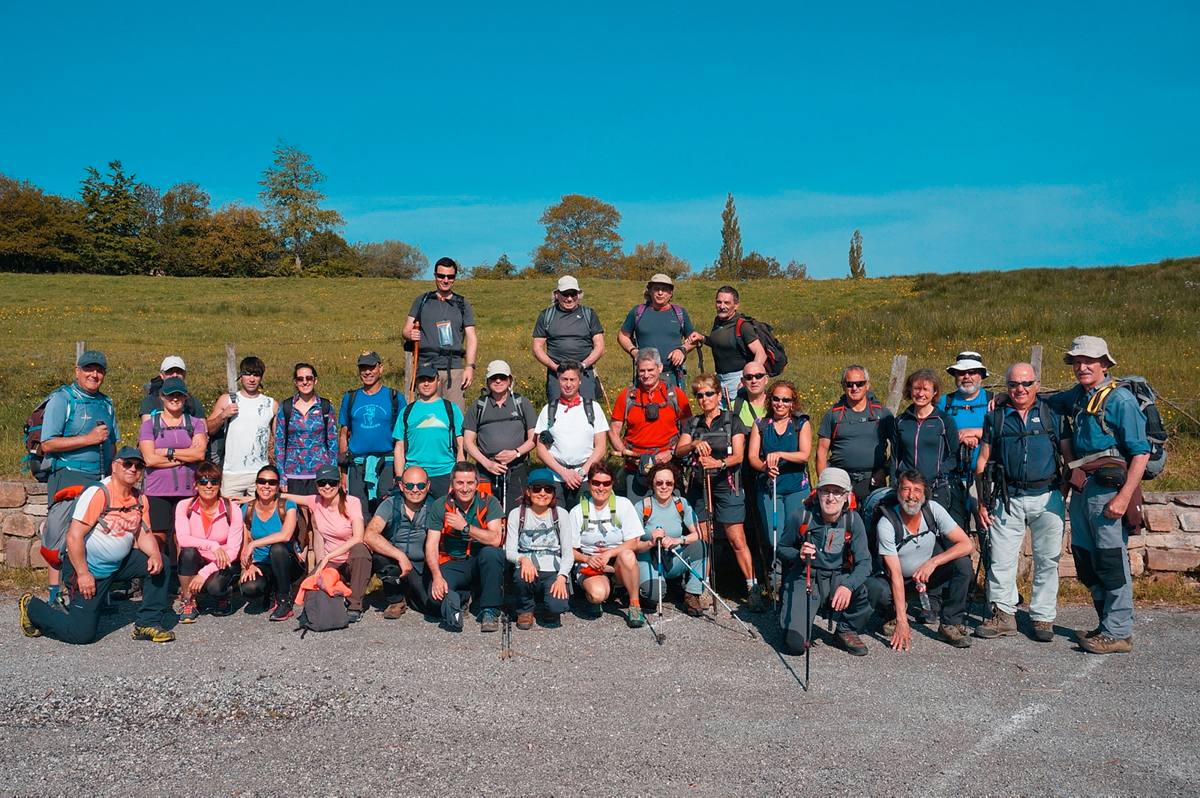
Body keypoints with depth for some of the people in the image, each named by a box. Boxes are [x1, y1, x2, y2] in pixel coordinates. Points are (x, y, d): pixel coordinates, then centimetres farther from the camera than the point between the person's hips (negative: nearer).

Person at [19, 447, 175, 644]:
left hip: (119, 564, 7)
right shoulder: (98, 494, -19)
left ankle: (148, 624, 0)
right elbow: (74, 537, -21)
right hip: (87, 566, -7)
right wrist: (83, 574, -22)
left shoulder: (140, 499, 2)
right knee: (82, 633, -6)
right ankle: (31, 607, 19)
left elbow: (144, 535, 6)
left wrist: (155, 554, -15)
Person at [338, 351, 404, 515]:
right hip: (357, 464, 2)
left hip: (387, 464, -2)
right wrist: (343, 471, 9)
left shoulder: (395, 397, 4)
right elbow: (343, 434, 15)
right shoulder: (350, 398, 12)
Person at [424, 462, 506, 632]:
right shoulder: (440, 506, -3)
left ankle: (489, 611, -18)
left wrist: (465, 527, -23)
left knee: (491, 552, -33)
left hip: (481, 563, 1)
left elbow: (495, 539, -20)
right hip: (452, 564, -1)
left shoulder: (489, 503, -6)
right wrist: (437, 577, -23)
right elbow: (431, 546, -8)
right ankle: (461, 596, 1)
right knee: (437, 593, -31)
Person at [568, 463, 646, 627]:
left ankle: (635, 606, -17)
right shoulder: (577, 512, 1)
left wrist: (609, 553, -19)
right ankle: (591, 598, 6)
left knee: (627, 555, -35)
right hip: (590, 565, -1)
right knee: (598, 593, -33)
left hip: (618, 564, 1)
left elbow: (633, 543, -5)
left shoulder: (623, 504, 0)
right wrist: (587, 559, -18)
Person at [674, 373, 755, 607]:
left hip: (727, 485, -3)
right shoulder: (692, 424, 12)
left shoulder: (732, 421, 3)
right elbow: (678, 451, -1)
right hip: (699, 487, 3)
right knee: (702, 541, 3)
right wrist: (694, 444, -22)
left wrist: (719, 463, -25)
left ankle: (752, 587, 0)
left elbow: (738, 456, -6)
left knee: (737, 540, -6)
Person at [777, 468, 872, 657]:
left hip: (836, 578, 2)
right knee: (795, 643, -19)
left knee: (863, 589, -33)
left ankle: (847, 631, -1)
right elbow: (781, 548, 1)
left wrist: (848, 586, -35)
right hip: (804, 577, -2)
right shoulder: (803, 516, -12)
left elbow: (864, 562, -16)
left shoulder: (852, 520, -9)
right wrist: (799, 555, -22)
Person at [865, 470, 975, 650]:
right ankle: (896, 614, 3)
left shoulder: (933, 510, -18)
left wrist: (933, 562, -32)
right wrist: (902, 621, -32)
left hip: (927, 575, 3)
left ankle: (950, 624, -10)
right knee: (873, 590, -34)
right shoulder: (886, 524, -26)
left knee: (962, 563, -23)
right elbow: (896, 574, -28)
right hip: (896, 581, -3)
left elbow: (966, 544, -19)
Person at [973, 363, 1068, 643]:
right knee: (1001, 559, 0)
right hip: (1007, 499, 0)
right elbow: (983, 462, 8)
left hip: (1047, 497, 0)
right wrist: (982, 502, 3)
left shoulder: (1053, 415, 7)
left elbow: (1069, 457, 8)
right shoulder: (995, 418, 8)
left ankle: (1043, 617, 17)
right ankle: (1003, 615, 12)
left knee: (1047, 560, 6)